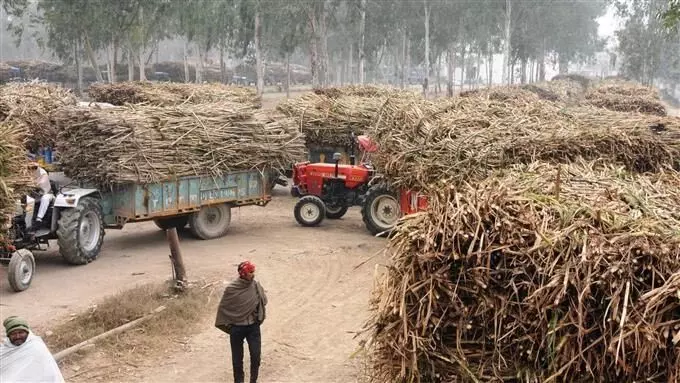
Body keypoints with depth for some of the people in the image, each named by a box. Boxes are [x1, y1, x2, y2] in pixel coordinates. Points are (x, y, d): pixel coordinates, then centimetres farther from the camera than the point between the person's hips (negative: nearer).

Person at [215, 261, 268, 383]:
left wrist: (258, 319, 7)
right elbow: (223, 307, -3)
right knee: (237, 358, 10)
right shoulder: (231, 289, -15)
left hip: (253, 327, 2)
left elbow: (263, 302, 11)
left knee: (256, 356, 2)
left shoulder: (256, 286, -7)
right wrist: (227, 325, 0)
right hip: (237, 328, -2)